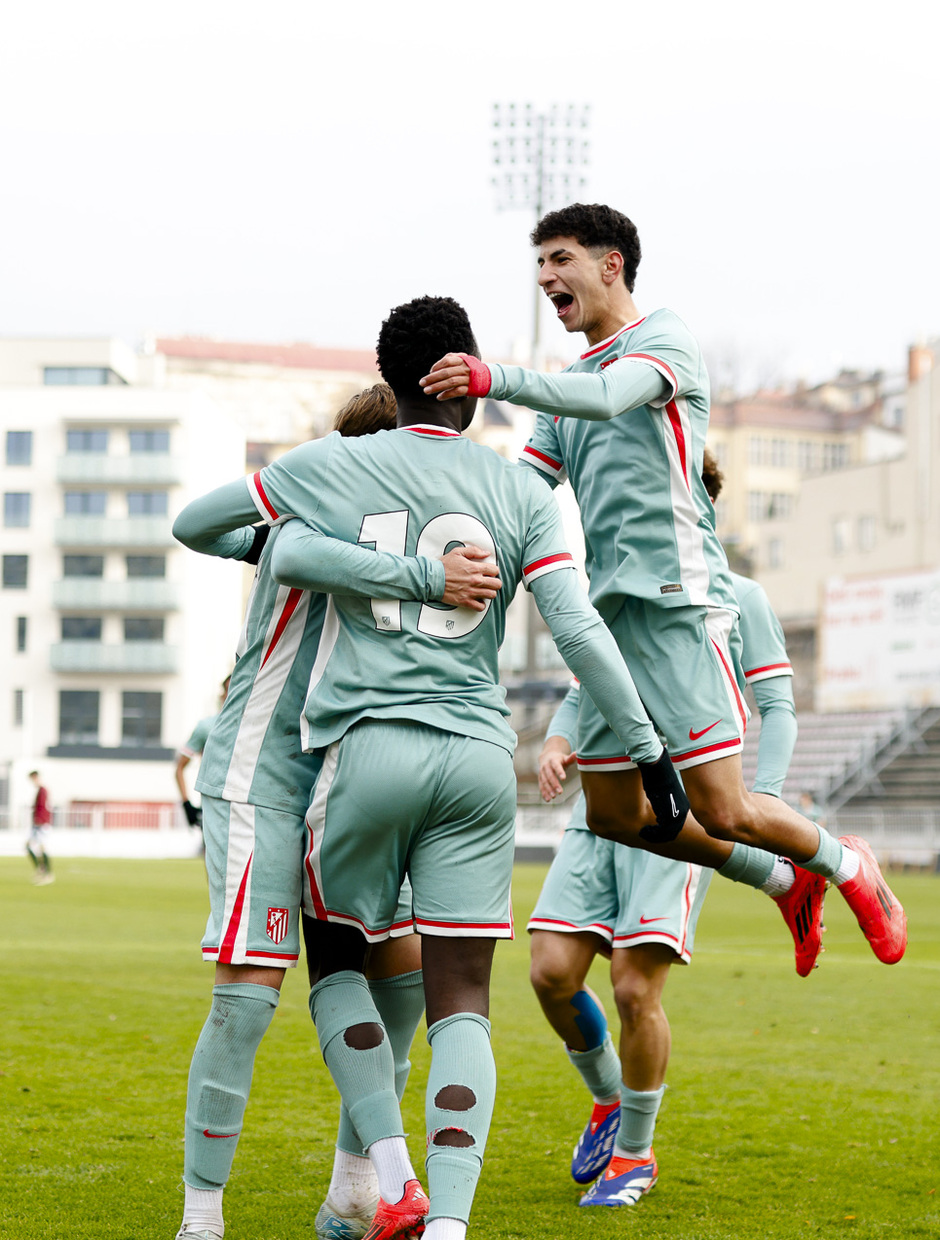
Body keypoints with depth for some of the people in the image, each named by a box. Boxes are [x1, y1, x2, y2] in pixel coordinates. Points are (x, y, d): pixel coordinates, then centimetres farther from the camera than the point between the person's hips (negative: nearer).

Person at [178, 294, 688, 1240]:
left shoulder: (329, 467, 4)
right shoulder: (519, 492, 7)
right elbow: (578, 630, -1)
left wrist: (269, 548, 37)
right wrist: (647, 748, 4)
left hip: (370, 747, -1)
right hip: (480, 761, 1)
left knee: (338, 959, 18)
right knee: (461, 1004, 3)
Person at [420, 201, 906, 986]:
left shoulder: (665, 340, -3)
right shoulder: (572, 386, 21)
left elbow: (608, 396, -25)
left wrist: (496, 380, -37)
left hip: (678, 602, -8)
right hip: (609, 613, 8)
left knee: (720, 811, -10)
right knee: (614, 815, 8)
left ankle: (844, 864, 20)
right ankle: (785, 881, 26)